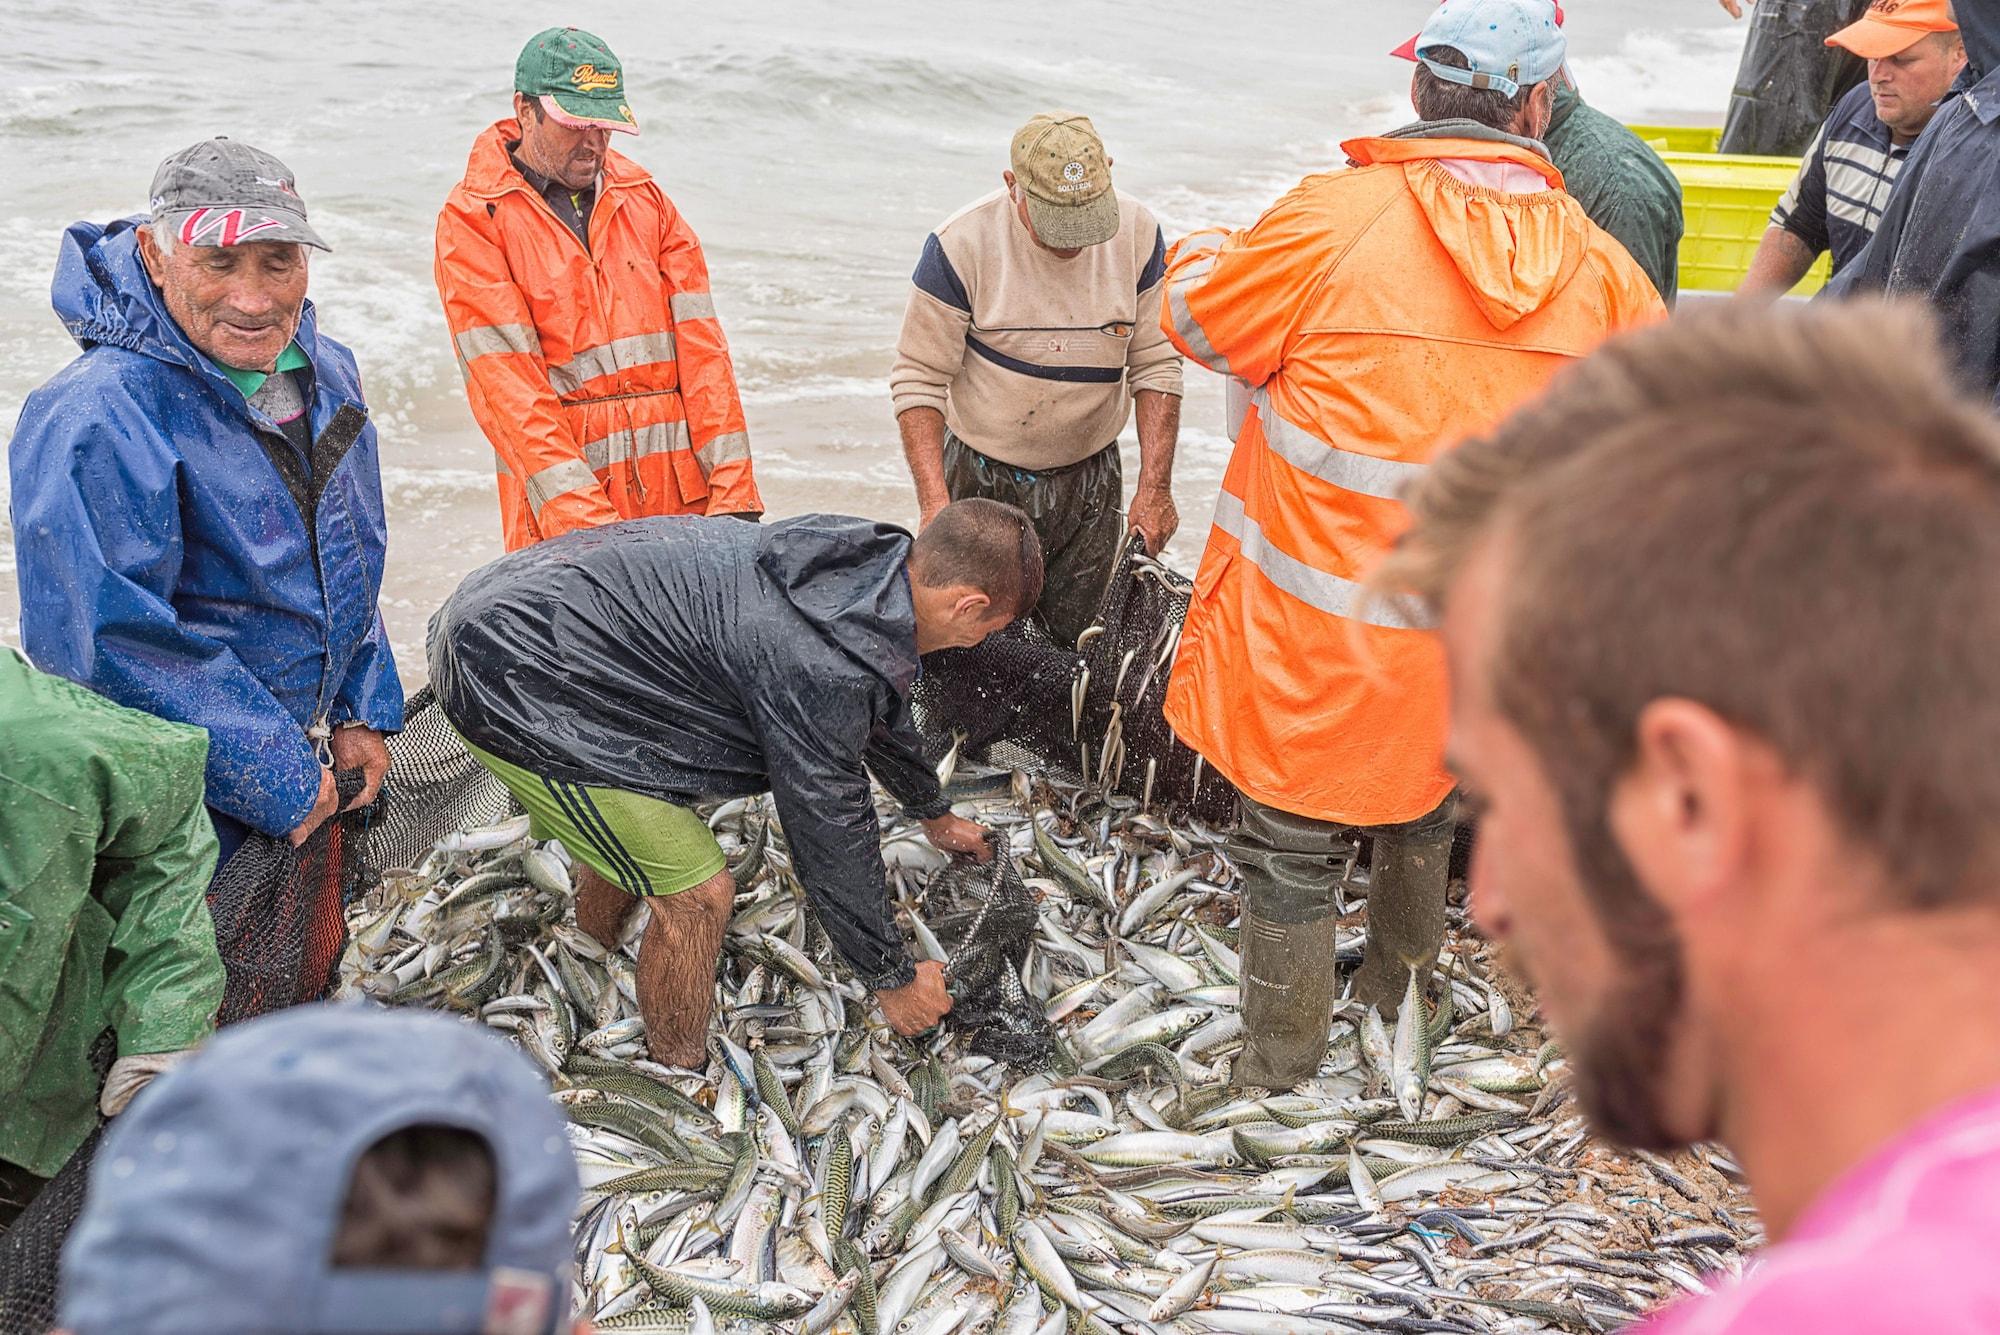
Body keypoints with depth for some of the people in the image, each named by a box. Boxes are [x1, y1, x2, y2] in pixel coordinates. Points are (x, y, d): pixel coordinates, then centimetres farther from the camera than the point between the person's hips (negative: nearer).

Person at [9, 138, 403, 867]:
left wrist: (364, 712, 4)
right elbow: (114, 640, -26)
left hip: (318, 765, 7)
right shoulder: (92, 421, -24)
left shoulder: (325, 371, 1)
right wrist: (279, 779, -22)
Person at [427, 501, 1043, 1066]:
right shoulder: (821, 668, -26)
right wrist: (894, 979, 1)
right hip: (514, 687, -10)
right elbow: (831, 836, -15)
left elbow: (884, 709, 23)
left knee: (631, 822, 29)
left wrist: (934, 814, 40)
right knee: (696, 890, -5)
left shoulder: (862, 556, 3)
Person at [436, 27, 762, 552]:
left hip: (683, 494, 3)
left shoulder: (643, 195, 13)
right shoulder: (472, 220, 0)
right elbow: (507, 383, -10)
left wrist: (731, 491, -5)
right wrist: (586, 520, -20)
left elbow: (700, 341, 5)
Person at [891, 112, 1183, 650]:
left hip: (1091, 480, 2)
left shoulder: (1136, 232, -7)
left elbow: (1155, 367, -2)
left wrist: (1154, 486, -9)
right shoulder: (962, 244, -17)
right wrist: (934, 502, -21)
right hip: (982, 479, -2)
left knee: (1080, 639, 8)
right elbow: (918, 381, -13)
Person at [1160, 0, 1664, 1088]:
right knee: (1422, 800, 30)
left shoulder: (1331, 220, -17)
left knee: (1289, 847, 12)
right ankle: (1399, 984, 52)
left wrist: (1205, 250, 21)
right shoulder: (1595, 266, -4)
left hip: (1316, 633, -4)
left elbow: (1201, 316, -2)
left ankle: (1280, 1057, 29)